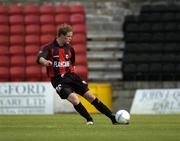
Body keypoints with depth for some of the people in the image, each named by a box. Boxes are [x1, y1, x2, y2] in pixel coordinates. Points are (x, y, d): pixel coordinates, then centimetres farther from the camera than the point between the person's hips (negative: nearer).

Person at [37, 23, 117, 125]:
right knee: (74, 98, -24)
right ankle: (89, 120, -6)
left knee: (90, 96, -1)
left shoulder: (69, 48, 9)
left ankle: (113, 118, 2)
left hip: (71, 76, 4)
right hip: (58, 80, -4)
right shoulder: (49, 48, -8)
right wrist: (45, 62, -48)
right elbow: (40, 58, -26)